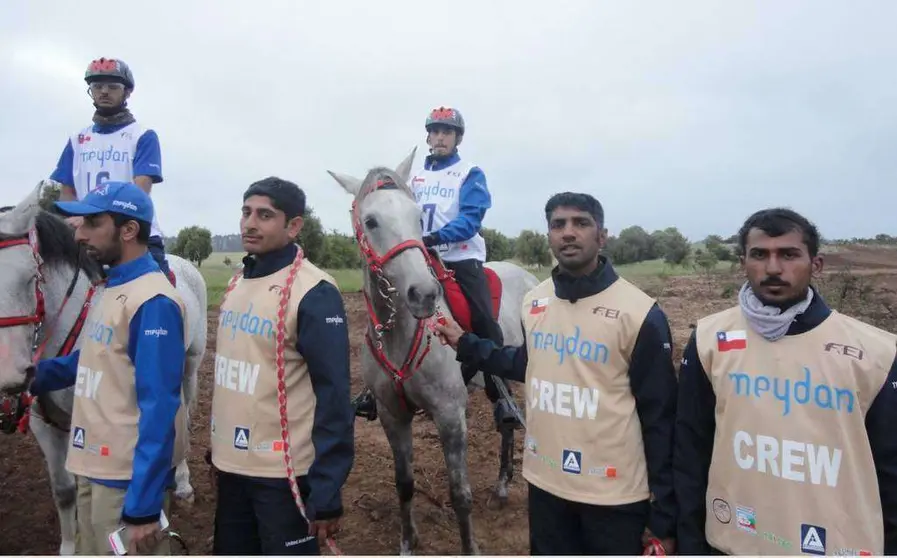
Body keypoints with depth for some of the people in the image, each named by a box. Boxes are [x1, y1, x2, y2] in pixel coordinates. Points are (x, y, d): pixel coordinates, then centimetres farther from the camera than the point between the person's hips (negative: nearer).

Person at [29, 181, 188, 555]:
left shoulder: (152, 302, -22)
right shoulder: (111, 290, 8)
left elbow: (158, 408, -25)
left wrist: (142, 506, -25)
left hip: (129, 477, -9)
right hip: (94, 467, 9)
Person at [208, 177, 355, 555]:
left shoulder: (313, 292, -18)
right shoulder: (238, 282, 6)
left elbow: (333, 397, -20)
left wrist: (326, 494, -20)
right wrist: (218, 447, 16)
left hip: (283, 471, -7)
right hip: (231, 463, 7)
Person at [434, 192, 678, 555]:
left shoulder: (639, 313, -16)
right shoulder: (533, 301, 0)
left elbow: (660, 419, -12)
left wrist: (664, 517, -10)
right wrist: (465, 344, 11)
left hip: (614, 493, -5)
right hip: (545, 483, 5)